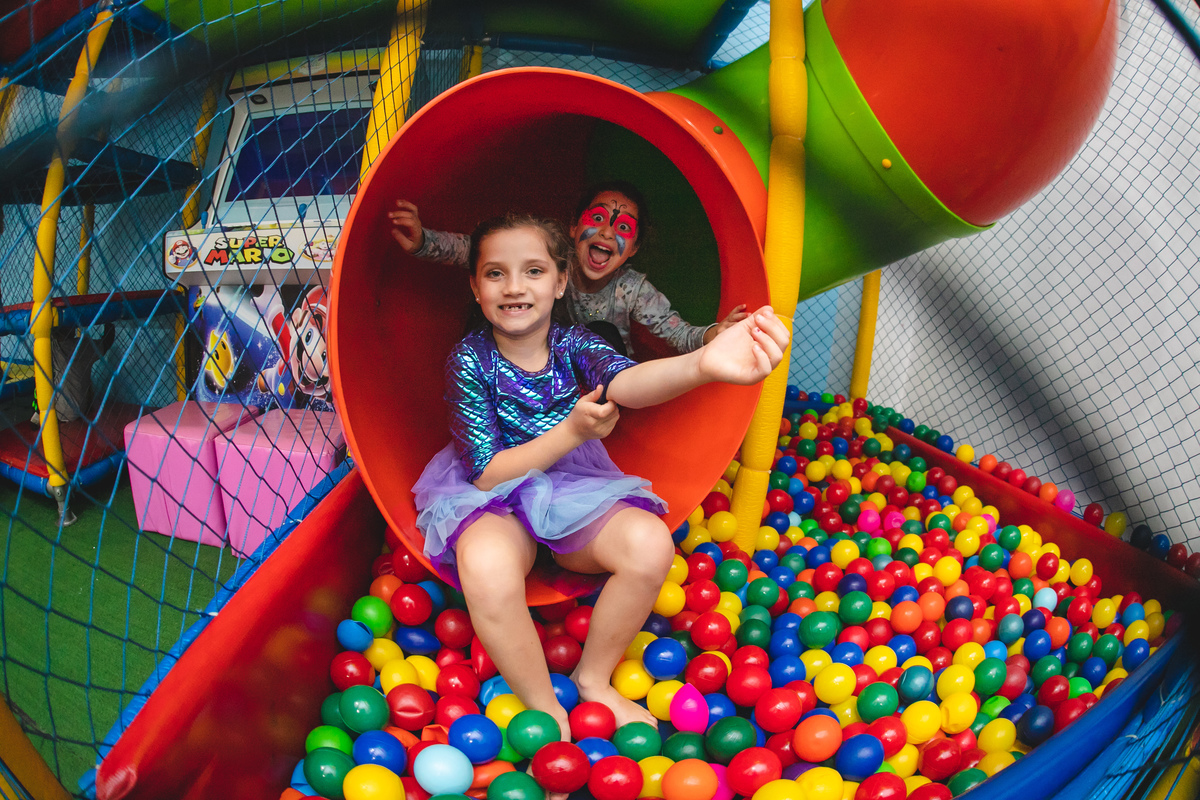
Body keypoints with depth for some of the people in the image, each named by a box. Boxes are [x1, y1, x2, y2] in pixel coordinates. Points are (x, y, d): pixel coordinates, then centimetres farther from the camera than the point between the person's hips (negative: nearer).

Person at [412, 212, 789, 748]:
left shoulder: (572, 343, -6)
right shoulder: (469, 360, -11)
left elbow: (621, 381, -32)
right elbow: (486, 473, -14)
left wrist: (701, 365, -55)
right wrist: (572, 431, -26)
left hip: (574, 492, 3)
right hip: (495, 502, -3)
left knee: (650, 543, -27)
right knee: (486, 567, -38)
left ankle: (593, 679, -2)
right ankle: (544, 709, -14)